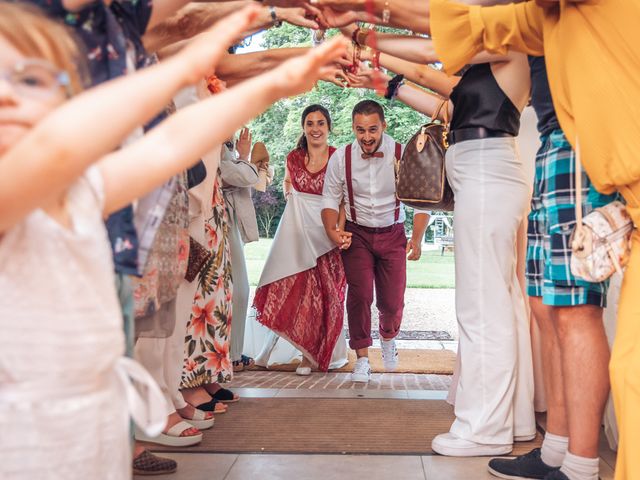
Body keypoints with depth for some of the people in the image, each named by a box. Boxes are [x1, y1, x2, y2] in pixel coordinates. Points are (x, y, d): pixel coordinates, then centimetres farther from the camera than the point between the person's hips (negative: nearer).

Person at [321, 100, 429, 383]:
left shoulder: (403, 156, -12)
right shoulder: (340, 158, -10)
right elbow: (330, 199, 0)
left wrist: (417, 238, -17)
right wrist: (332, 232, -18)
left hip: (392, 234, 0)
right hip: (356, 234, 0)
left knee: (392, 301, 1)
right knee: (360, 294, -15)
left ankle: (388, 337, 36)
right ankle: (362, 358, 1)